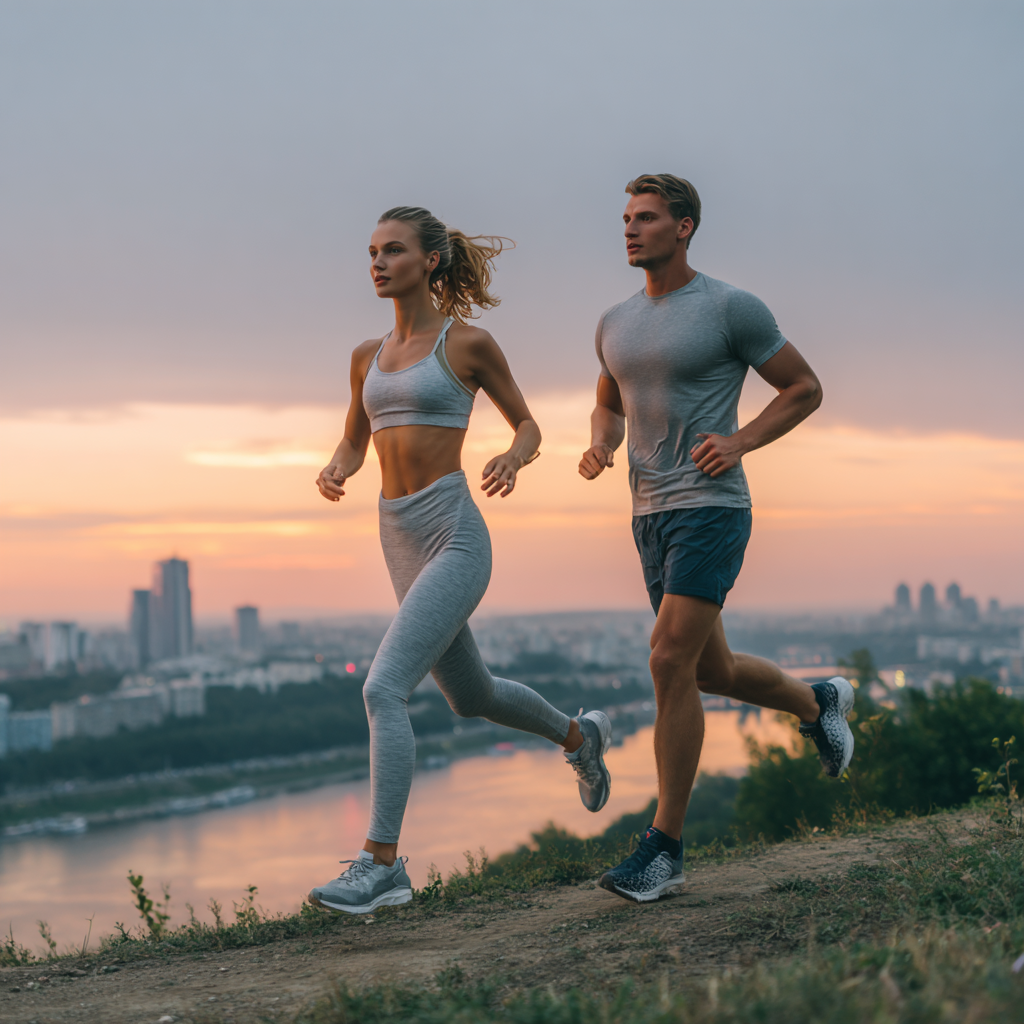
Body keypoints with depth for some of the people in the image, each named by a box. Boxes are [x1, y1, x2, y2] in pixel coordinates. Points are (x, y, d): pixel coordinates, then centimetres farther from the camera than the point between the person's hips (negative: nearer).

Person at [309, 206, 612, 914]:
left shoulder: (469, 343, -4)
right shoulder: (369, 356, 12)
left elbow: (528, 424, 6)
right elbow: (355, 445, 21)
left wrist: (513, 459, -17)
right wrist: (334, 473, -2)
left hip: (454, 540, -8)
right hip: (401, 541, 8)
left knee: (383, 689, -20)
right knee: (473, 697, 22)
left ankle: (382, 864, -16)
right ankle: (579, 736, 49)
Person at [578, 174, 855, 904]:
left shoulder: (732, 308, -7)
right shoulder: (617, 322, 12)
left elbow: (805, 388, 0)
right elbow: (609, 408, 26)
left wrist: (740, 442, -15)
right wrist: (599, 449, 2)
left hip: (712, 509, -7)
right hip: (652, 517, 7)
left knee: (671, 665, -17)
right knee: (714, 673, 15)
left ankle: (665, 848, -9)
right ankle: (820, 704, 45)